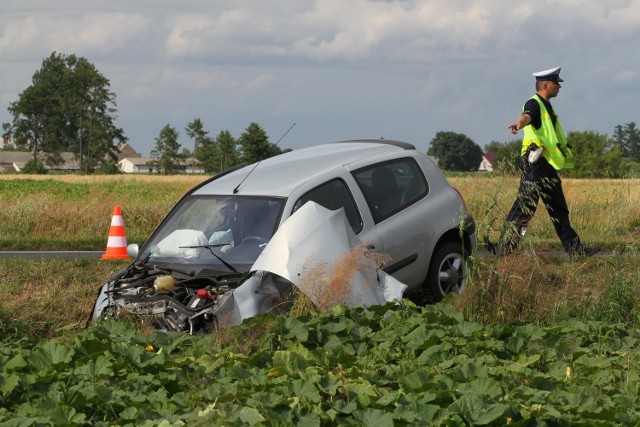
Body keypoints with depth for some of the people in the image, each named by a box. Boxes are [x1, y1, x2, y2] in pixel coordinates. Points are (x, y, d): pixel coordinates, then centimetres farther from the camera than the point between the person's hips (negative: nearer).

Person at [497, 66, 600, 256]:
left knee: (559, 209, 15)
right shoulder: (534, 104, -12)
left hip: (547, 165, 10)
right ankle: (505, 248, -14)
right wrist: (519, 123, -59)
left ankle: (574, 248, 21)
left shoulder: (546, 106, 20)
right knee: (525, 206, -14)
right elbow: (527, 116, -37)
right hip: (535, 164, -10)